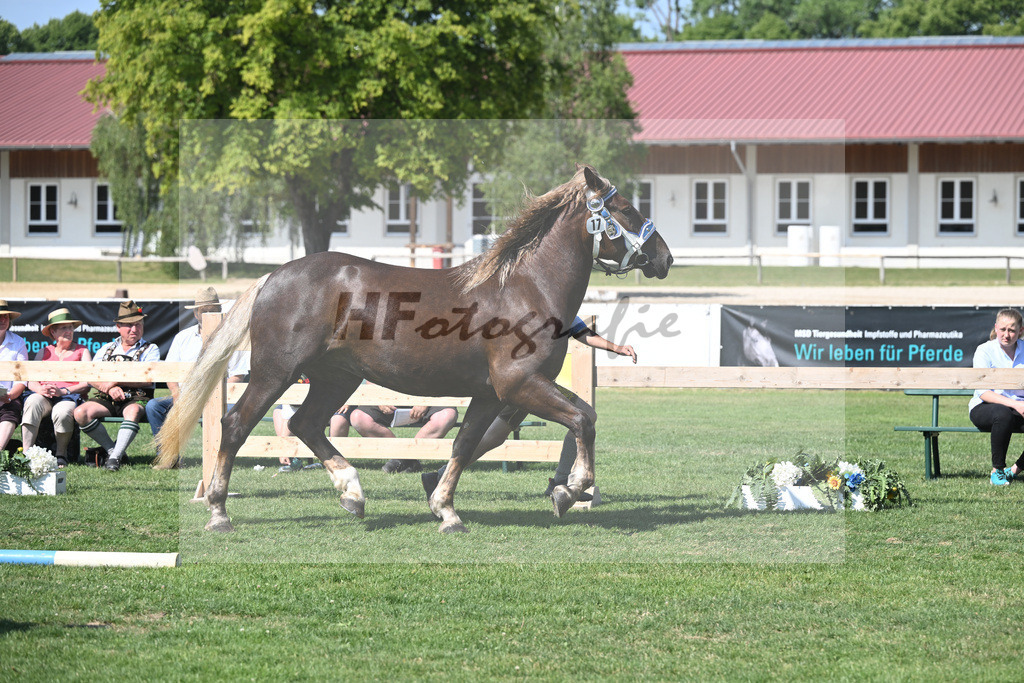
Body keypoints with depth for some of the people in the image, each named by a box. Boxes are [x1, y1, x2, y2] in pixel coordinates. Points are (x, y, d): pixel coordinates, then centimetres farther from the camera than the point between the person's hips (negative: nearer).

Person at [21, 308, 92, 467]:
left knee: (62, 412, -39)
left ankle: (61, 455, -14)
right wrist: (40, 389, -13)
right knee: (32, 402, -36)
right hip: (44, 396, 2)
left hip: (70, 396, -2)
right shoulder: (44, 352, 23)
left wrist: (63, 391, -14)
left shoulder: (82, 351, 15)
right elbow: (31, 381, 12)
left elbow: (87, 383, 2)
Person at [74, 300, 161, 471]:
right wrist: (110, 388, -12)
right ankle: (111, 449, -11)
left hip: (135, 399, -3)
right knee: (80, 413, -25)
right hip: (107, 399, 3)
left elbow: (147, 380, -5)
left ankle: (116, 457, -42)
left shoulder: (150, 349, 11)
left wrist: (116, 381, -9)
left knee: (133, 412, -40)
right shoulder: (106, 349, 20)